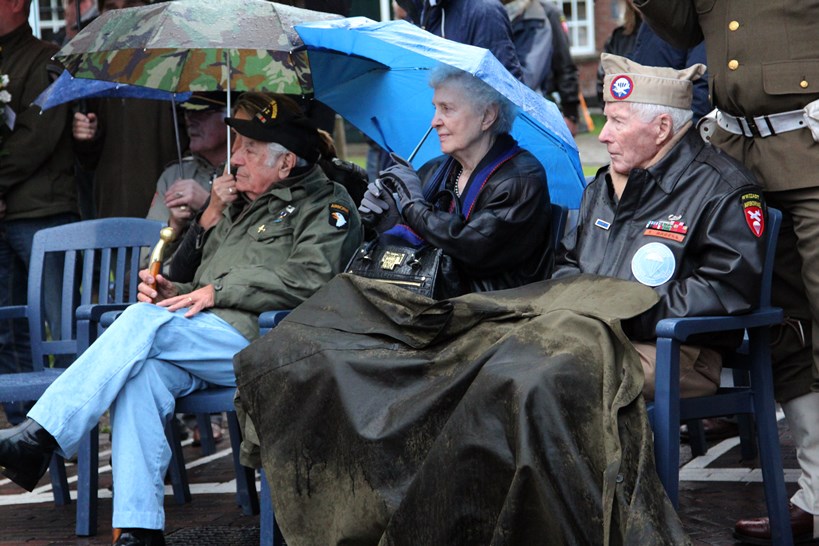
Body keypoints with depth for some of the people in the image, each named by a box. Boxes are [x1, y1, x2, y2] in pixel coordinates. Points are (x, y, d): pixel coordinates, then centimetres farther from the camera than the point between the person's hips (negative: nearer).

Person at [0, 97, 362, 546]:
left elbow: (309, 279, -11)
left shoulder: (326, 205, 7)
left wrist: (217, 291, -11)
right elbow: (196, 276, 35)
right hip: (205, 337, 7)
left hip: (254, 340, -7)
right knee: (142, 374, -28)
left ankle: (37, 439, -33)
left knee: (146, 321, -29)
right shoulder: (243, 205, 33)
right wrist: (211, 217, 13)